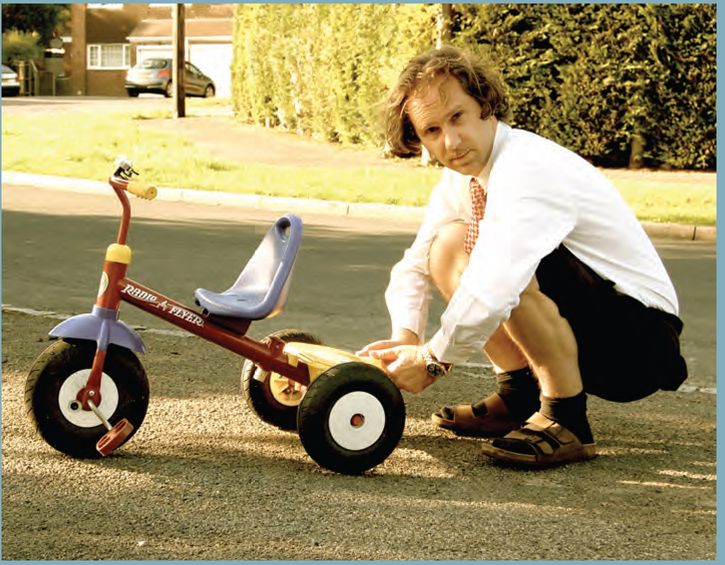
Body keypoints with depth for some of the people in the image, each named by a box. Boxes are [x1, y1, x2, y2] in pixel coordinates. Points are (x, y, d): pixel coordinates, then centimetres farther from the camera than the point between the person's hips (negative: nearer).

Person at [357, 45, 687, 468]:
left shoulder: (527, 168, -25)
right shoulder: (460, 180, 4)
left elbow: (494, 289, -36)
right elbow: (412, 268, 9)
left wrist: (433, 359, -23)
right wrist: (406, 339, -10)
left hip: (640, 340, -9)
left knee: (507, 264, -32)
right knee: (447, 246, 0)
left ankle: (567, 423, -16)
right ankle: (519, 394, 7)